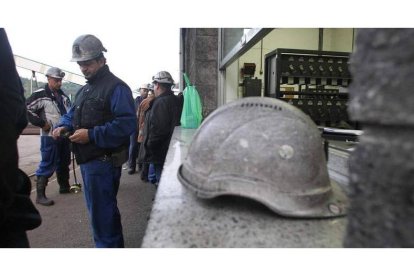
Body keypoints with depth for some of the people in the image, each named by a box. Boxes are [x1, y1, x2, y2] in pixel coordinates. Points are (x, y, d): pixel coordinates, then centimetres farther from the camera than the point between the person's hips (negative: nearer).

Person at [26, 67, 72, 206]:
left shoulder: (63, 96, 13)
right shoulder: (40, 95, -10)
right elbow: (27, 109, -16)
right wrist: (41, 123, -17)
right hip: (50, 137, -7)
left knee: (64, 163, 18)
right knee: (47, 165, -5)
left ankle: (64, 186, 34)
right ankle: (40, 195, 3)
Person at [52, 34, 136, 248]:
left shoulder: (116, 87, -14)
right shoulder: (84, 89, 17)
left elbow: (127, 124, -25)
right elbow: (72, 114, 24)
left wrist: (91, 135, -25)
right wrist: (64, 126, 2)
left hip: (103, 162, -10)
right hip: (88, 160, 10)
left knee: (101, 213, 0)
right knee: (105, 209, 21)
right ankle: (115, 244, 39)